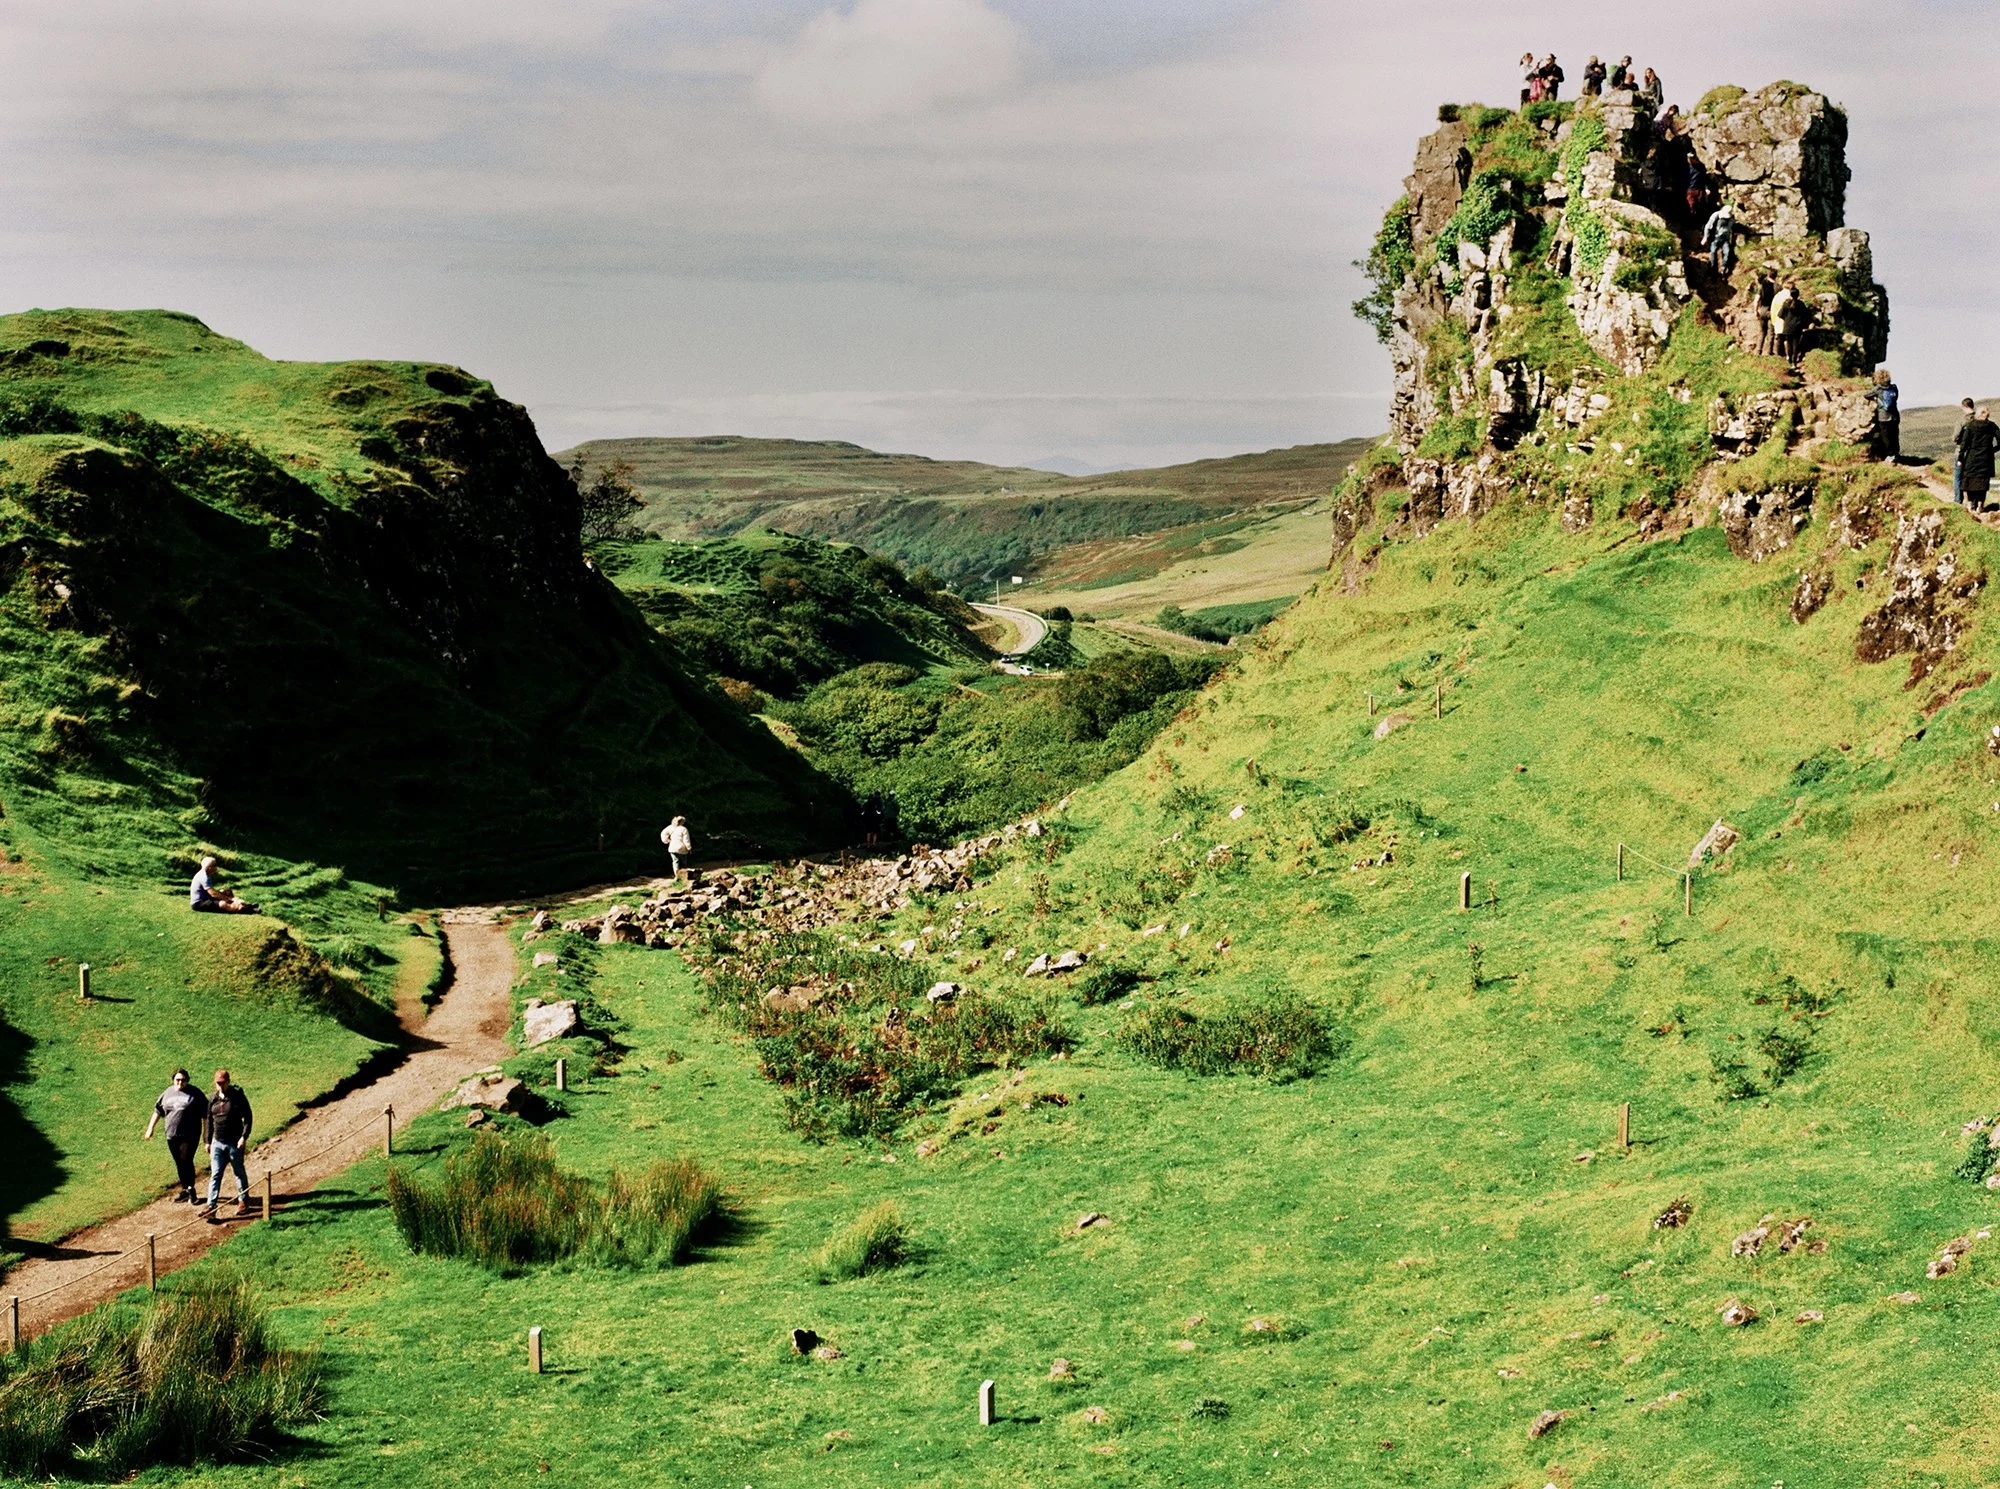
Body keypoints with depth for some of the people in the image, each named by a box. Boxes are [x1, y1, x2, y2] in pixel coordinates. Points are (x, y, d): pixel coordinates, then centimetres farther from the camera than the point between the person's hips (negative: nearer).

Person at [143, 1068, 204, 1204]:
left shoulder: (194, 1094, -4)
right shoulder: (168, 1093, 10)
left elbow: (205, 1114, -1)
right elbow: (158, 1111, 17)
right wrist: (150, 1128, 12)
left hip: (189, 1135, -5)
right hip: (172, 1136, 5)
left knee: (186, 1161, -13)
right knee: (179, 1163, 11)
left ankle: (190, 1189, -2)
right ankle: (185, 1189, 22)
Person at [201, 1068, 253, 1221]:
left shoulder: (238, 1097, -10)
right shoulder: (213, 1099, 5)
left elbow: (248, 1118, -8)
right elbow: (209, 1121, 14)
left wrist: (244, 1137, -17)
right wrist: (208, 1141, 14)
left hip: (235, 1143, -4)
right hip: (217, 1143, 4)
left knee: (239, 1173, 10)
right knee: (215, 1174, -2)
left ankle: (243, 1201, 26)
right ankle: (211, 1207, -5)